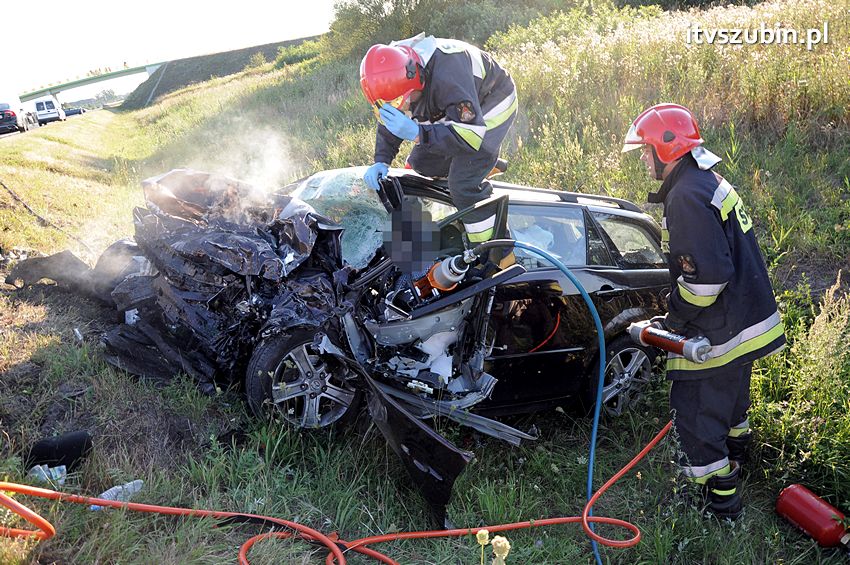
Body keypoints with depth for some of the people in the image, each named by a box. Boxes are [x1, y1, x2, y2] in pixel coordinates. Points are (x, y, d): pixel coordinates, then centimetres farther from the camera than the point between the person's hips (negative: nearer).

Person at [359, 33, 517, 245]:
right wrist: (381, 161, -15)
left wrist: (416, 133, -53)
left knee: (463, 183, -21)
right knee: (421, 164, 13)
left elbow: (472, 134, -45)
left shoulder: (446, 75, -42)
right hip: (450, 112, 8)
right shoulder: (394, 76, -17)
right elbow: (388, 122, -1)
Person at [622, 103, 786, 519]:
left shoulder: (687, 195, -22)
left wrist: (675, 318, -15)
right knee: (729, 399, 30)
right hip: (744, 323, 11)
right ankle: (734, 464, 53)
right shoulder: (709, 182, 12)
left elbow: (707, 274, -30)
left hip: (717, 333, -11)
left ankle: (721, 505, 14)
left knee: (696, 415, 2)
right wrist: (678, 313, 19)